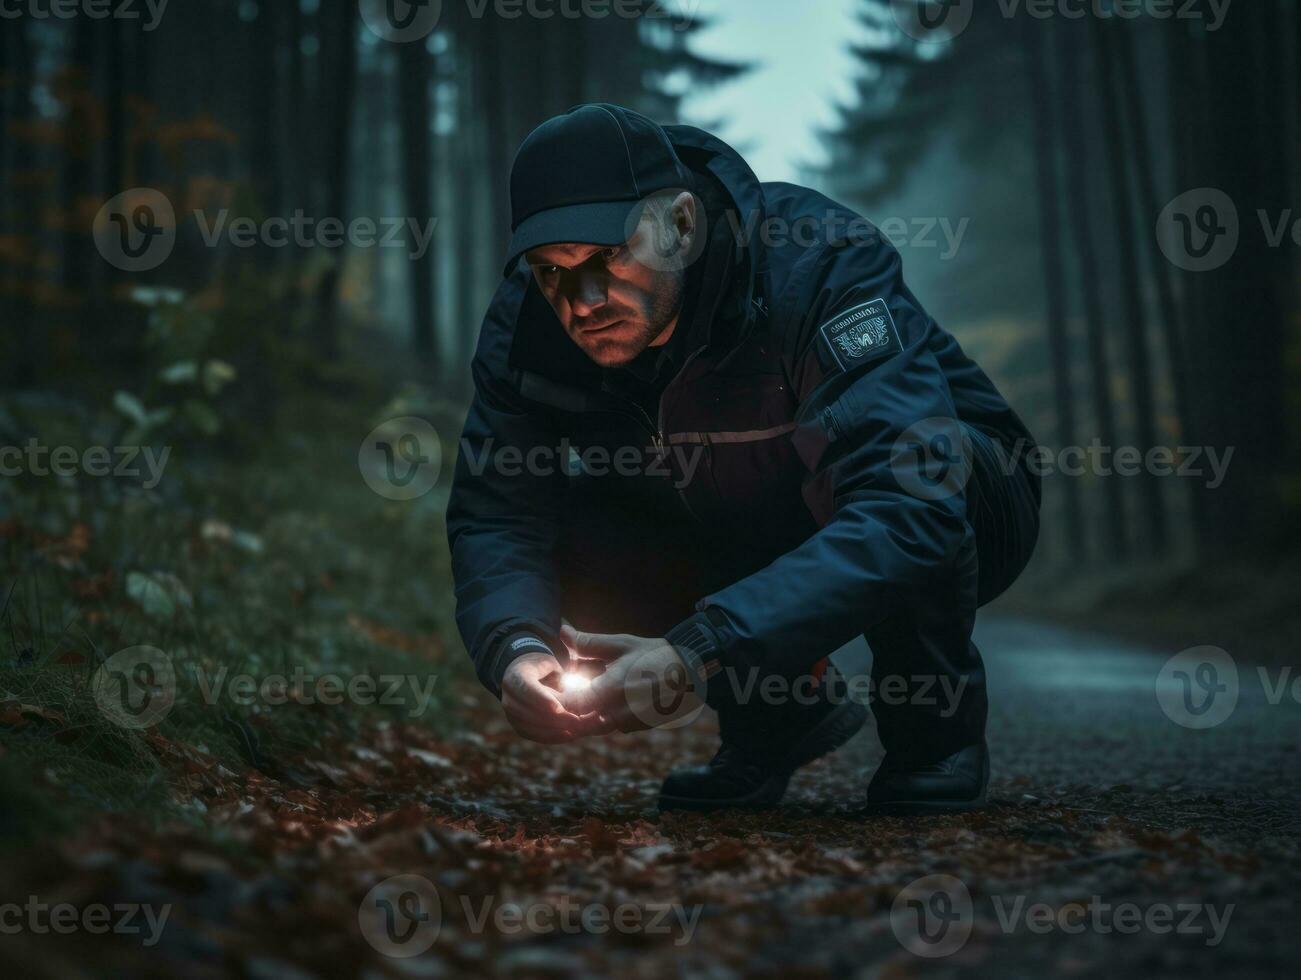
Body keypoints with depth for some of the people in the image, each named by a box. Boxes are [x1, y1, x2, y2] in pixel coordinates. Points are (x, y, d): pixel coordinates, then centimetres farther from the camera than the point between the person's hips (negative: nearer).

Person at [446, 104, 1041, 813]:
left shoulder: (820, 265, -33)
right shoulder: (528, 321, -17)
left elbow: (908, 509, -45)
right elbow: (494, 516, -17)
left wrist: (699, 654, -54)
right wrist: (516, 649, -41)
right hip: (742, 552, 5)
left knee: (876, 452, -38)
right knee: (563, 522, -20)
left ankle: (934, 729, -11)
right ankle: (780, 710, 3)